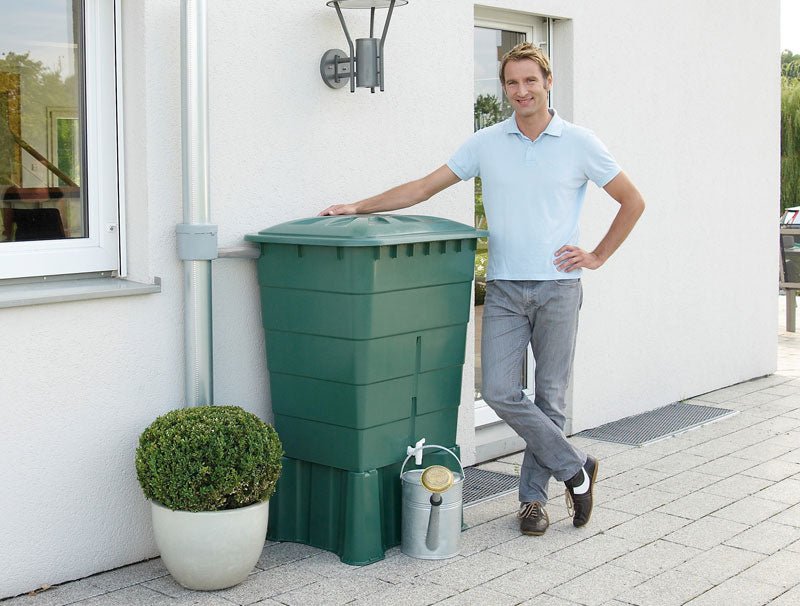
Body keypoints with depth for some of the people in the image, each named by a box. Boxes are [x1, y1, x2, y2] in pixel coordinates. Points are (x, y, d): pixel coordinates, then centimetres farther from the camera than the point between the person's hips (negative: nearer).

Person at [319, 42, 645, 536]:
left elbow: (633, 202, 9)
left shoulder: (580, 143, 2)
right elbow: (425, 187, 7)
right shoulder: (486, 144, 7)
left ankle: (534, 496, 19)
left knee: (550, 396, 3)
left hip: (557, 288, -2)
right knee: (500, 392, -8)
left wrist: (598, 256, 3)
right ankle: (574, 468, 11)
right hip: (504, 288, 2)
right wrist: (360, 207, 0)